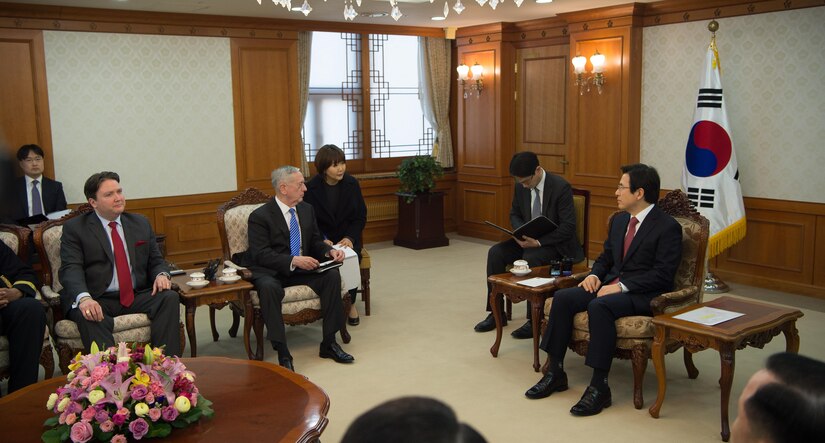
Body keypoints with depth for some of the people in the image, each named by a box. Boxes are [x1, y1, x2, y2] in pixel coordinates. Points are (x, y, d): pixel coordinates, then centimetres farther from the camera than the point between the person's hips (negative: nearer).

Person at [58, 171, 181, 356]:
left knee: (170, 297, -24)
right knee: (90, 317, -36)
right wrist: (84, 298, -29)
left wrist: (161, 275, -7)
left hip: (137, 297, 3)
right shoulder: (75, 228, 5)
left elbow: (156, 260, 20)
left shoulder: (140, 223, 18)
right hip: (96, 301, -3)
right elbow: (71, 269, -7)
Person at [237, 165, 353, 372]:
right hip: (270, 272, -5)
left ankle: (329, 343, -13)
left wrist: (329, 251, -8)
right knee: (269, 287, -38)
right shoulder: (260, 216, -10)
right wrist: (293, 260, -30)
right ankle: (282, 353, -32)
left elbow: (315, 242, 15)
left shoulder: (307, 209, 9)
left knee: (332, 275, -20)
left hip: (302, 269, 6)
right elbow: (261, 254, -18)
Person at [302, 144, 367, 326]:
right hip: (322, 238, -2)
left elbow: (361, 217, 3)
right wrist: (322, 241, -21)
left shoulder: (352, 183, -2)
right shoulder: (311, 188, -8)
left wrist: (350, 238, -14)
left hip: (348, 238, 2)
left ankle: (350, 303, -9)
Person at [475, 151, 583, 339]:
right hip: (529, 238, 7)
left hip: (556, 243, -6)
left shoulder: (561, 187, -19)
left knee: (531, 258, -35)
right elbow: (515, 214, 13)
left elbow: (568, 226, -21)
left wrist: (539, 241, -29)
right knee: (495, 253, -15)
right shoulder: (521, 186, -1)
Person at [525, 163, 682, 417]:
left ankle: (599, 387, -28)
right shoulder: (619, 220, 14)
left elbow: (662, 275, -16)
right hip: (611, 284, 8)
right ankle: (555, 373, -7)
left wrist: (621, 286, -22)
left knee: (599, 306, -35)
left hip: (644, 295, -8)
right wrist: (595, 275, 0)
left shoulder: (667, 227, -10)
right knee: (562, 298, -15)